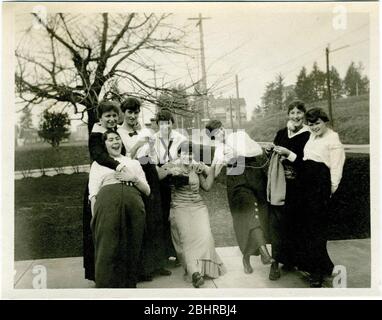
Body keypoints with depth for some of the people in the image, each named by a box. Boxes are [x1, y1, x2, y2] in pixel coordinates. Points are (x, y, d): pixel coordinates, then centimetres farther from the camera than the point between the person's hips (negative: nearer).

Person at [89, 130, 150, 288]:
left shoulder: (134, 163, 31)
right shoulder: (98, 164, 26)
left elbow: (147, 191, 24)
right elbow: (93, 194, 13)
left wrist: (134, 178, 5)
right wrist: (95, 217, -3)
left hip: (134, 201, 2)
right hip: (107, 199, -1)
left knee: (131, 248, -7)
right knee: (107, 247, -14)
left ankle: (129, 284, 1)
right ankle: (105, 285, -6)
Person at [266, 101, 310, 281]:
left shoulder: (308, 136, -5)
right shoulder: (281, 133, 10)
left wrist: (288, 153, -20)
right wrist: (270, 151, -3)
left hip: (296, 186, -3)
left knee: (294, 223, 3)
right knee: (277, 221, -2)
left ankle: (291, 259, 20)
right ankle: (276, 261, 5)